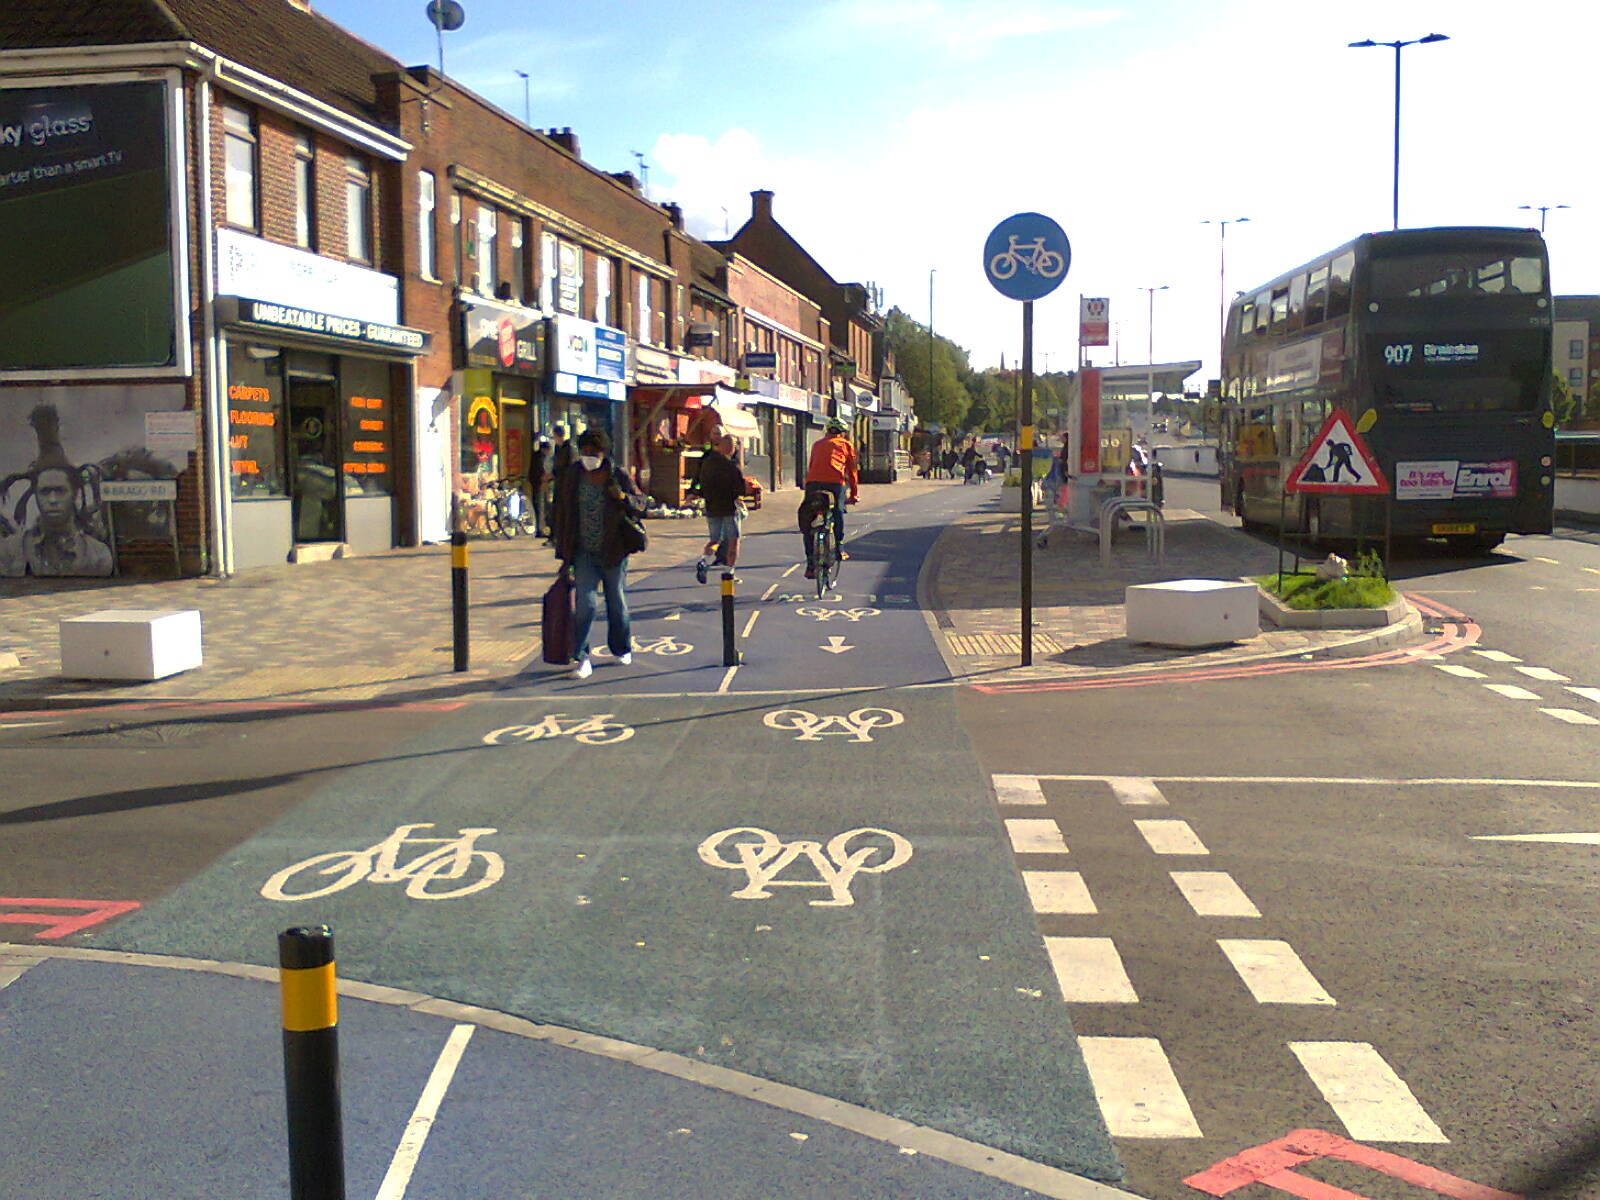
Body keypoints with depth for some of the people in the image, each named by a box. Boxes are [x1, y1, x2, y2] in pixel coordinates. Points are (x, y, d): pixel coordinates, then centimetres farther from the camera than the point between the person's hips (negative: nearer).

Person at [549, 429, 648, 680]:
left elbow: (640, 504, 6)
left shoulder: (618, 475, -2)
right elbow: (559, 511, 9)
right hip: (583, 553, 0)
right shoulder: (569, 475, 2)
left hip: (613, 552, 0)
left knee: (617, 602, 12)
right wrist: (562, 547, 6)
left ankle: (622, 649, 31)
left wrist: (623, 497, -16)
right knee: (585, 604, -9)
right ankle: (581, 658, -5)